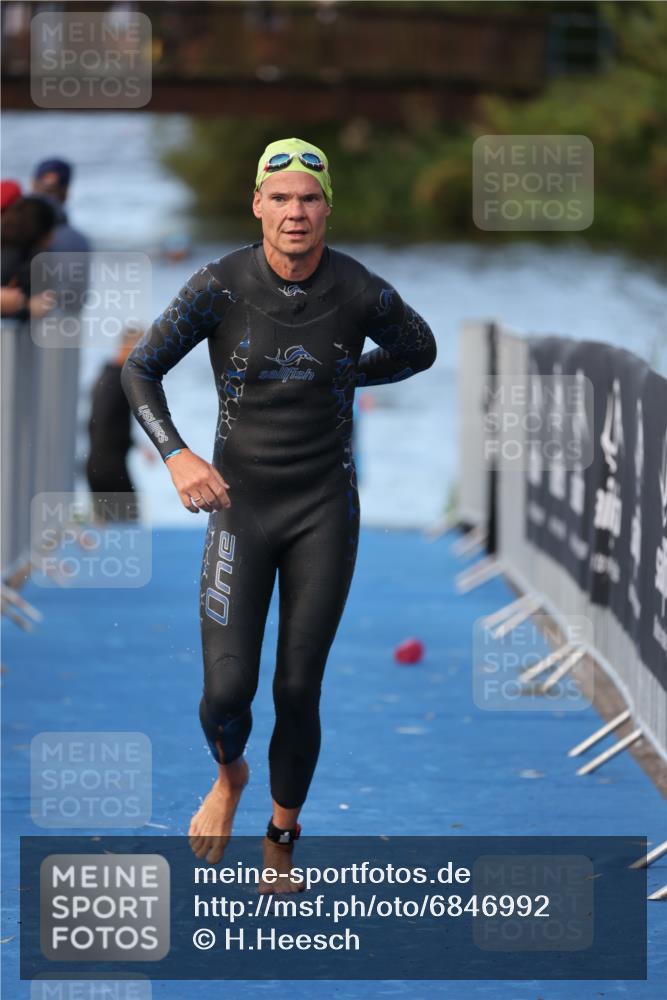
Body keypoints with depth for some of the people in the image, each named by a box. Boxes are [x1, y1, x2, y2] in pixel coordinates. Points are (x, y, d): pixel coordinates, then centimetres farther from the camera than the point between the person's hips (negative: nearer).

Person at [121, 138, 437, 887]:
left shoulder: (361, 294, -9)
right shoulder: (221, 287, -12)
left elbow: (418, 351, 14)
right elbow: (140, 370, -3)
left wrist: (341, 377, 6)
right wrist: (176, 455, -18)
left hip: (326, 508, 1)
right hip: (240, 505, 0)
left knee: (299, 691, 1)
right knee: (226, 692, -8)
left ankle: (282, 842, 23)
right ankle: (229, 776, 28)